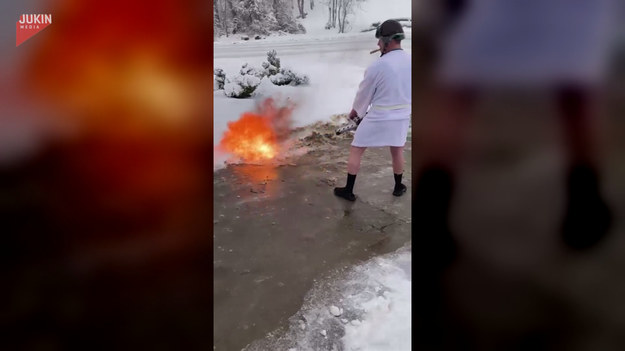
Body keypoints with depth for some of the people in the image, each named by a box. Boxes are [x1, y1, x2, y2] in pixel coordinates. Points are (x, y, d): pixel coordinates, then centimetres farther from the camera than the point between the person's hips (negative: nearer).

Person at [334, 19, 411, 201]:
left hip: (378, 118, -5)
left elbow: (364, 94, -7)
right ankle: (398, 187, 40)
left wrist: (355, 111, 12)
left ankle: (348, 191, 17)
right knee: (397, 151, 26)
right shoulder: (410, 61, -5)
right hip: (401, 117, 5)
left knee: (355, 151, 11)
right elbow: (409, 90, 7)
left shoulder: (376, 66, -20)